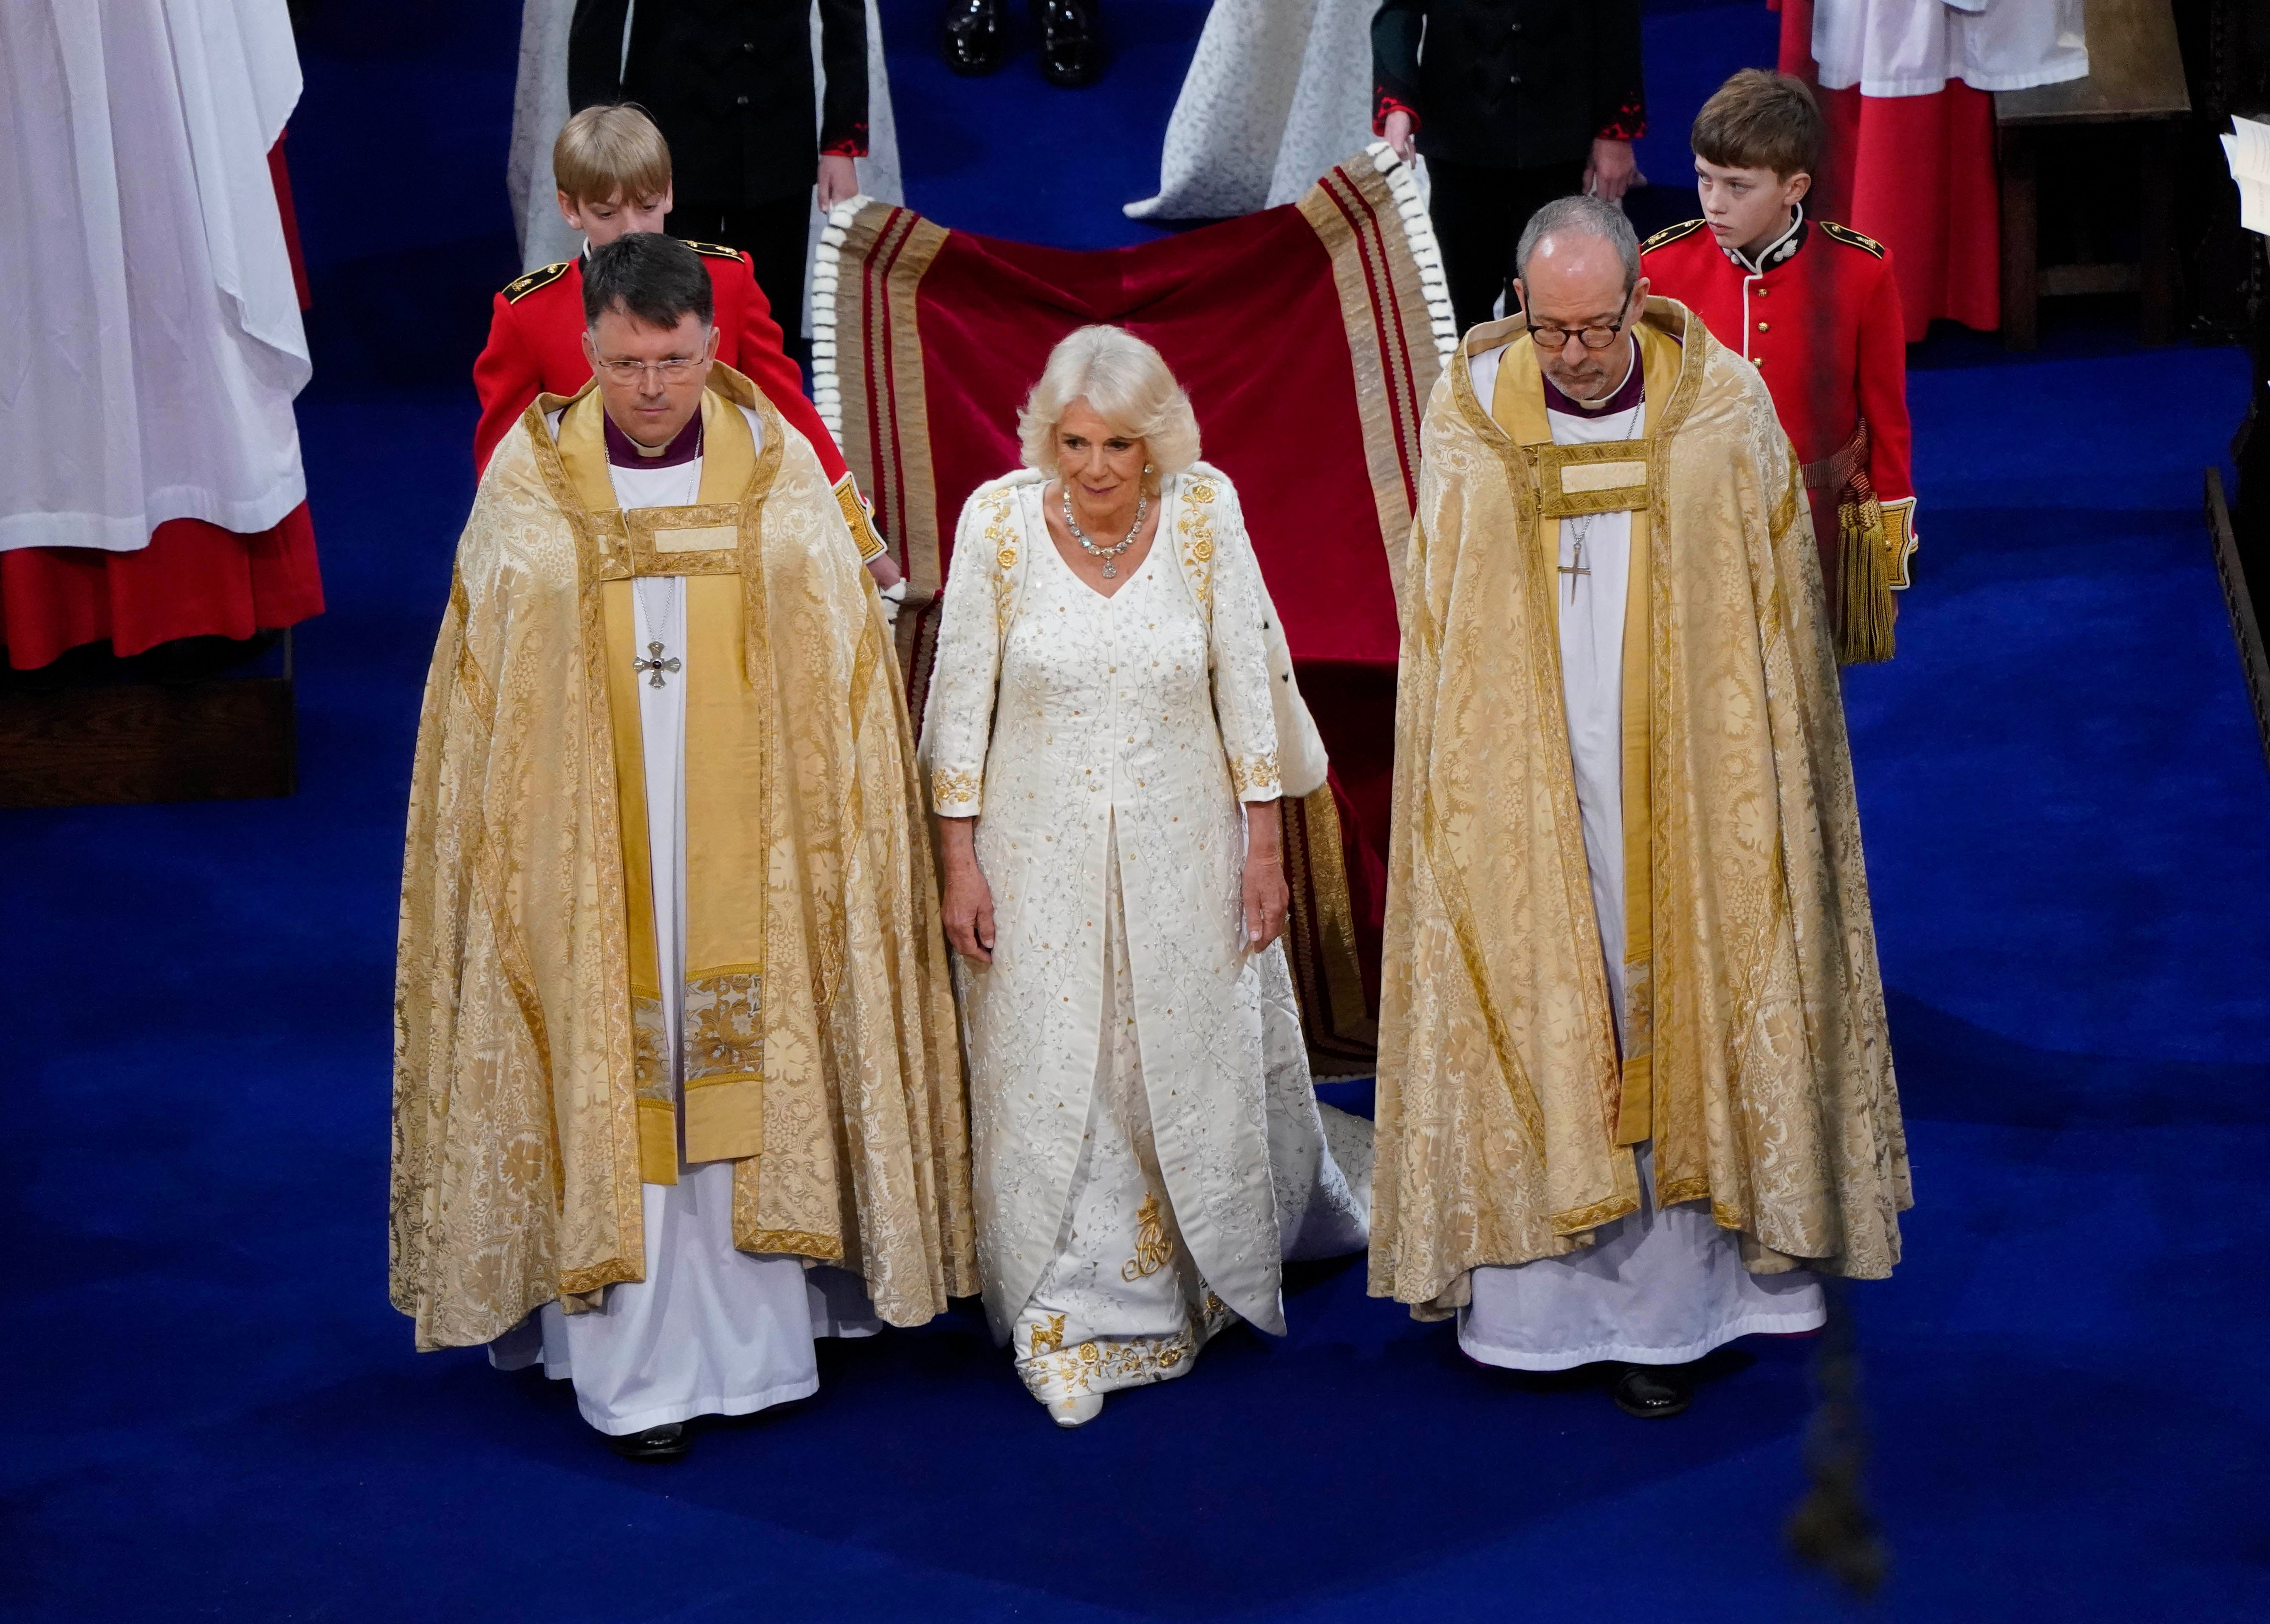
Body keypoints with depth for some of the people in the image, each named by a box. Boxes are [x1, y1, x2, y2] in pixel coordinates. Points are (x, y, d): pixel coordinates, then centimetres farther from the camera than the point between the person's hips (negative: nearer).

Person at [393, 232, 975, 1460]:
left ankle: (755, 1343, 17)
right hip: (589, 843, -1)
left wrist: (830, 831, 0)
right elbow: (487, 690, 3)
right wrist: (511, 838, 1)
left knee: (745, 1070, 5)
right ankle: (633, 1370, 7)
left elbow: (838, 672, 4)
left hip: (742, 841, 1)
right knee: (610, 1079, 0)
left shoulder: (777, 470, 0)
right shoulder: (529, 481, -2)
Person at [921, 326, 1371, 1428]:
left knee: (1196, 1067, 15)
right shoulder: (997, 521, -13)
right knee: (1049, 1087, 4)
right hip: (1039, 851, -1)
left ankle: (1197, 1281, 42)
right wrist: (958, 861, -4)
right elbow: (962, 697, -5)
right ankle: (1069, 1320, 20)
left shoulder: (1205, 511, -10)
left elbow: (1246, 685, -3)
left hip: (1180, 849, 1)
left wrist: (1264, 845, -2)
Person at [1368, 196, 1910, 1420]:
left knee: (1670, 1027, 4)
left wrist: (1762, 803, 1)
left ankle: (1662, 1307, 12)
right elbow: (1435, 632, 5)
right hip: (1521, 799, 1)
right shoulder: (1471, 419, -3)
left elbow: (1776, 618, 2)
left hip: (1681, 799, -1)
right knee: (1529, 1024, 5)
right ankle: (1538, 1293, 15)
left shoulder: (1722, 412, -6)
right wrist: (1442, 804, 5)